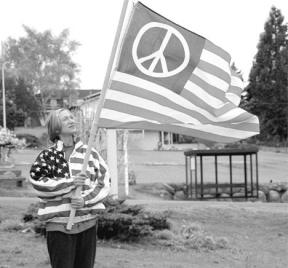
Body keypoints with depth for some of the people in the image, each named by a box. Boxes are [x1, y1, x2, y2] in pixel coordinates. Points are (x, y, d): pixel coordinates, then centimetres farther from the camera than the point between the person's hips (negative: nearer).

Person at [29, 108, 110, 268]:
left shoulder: (90, 153, 6)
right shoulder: (48, 156, 1)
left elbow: (104, 182, 2)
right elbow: (38, 183, -11)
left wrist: (86, 200, -14)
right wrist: (70, 182, -18)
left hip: (88, 223, 3)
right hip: (59, 225, -2)